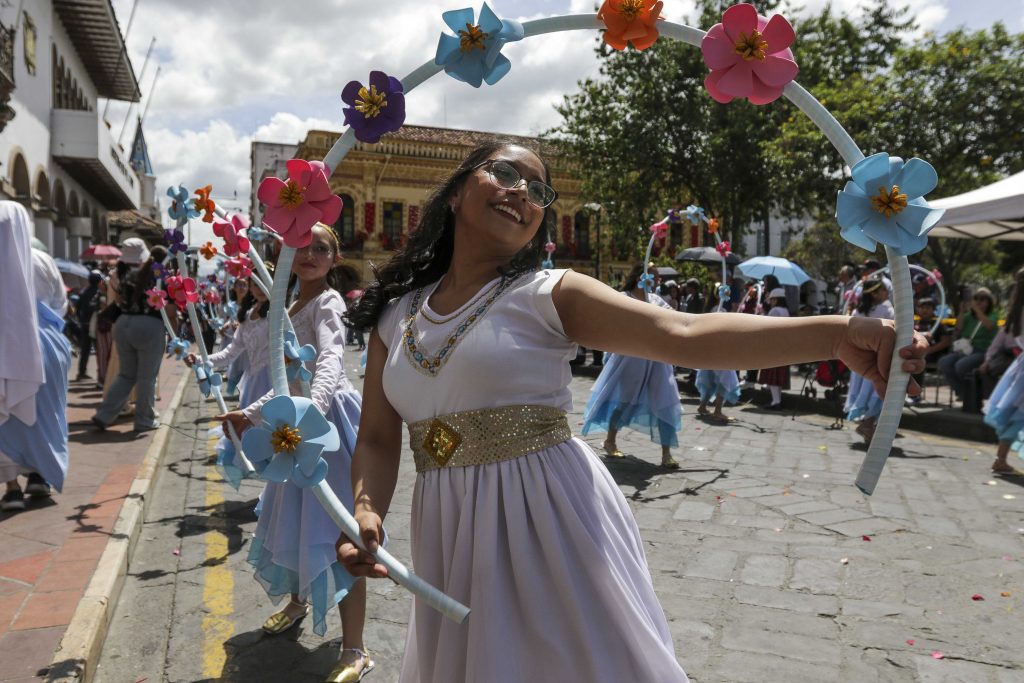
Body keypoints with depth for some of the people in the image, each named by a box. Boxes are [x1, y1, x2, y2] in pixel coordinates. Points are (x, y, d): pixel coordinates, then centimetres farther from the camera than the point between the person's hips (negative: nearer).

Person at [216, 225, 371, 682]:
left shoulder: (327, 303, -15)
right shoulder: (293, 307, 12)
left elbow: (330, 360, -35)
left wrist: (311, 411, -51)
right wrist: (251, 413, 22)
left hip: (328, 420, -9)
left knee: (337, 531, -8)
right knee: (296, 520, 23)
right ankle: (297, 601, 47)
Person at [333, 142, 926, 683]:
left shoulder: (549, 295, -7)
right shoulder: (395, 314, 5)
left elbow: (686, 334, -20)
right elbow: (378, 439, 5)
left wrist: (836, 333, -30)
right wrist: (366, 513, -16)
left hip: (552, 519, -3)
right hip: (452, 537, 4)